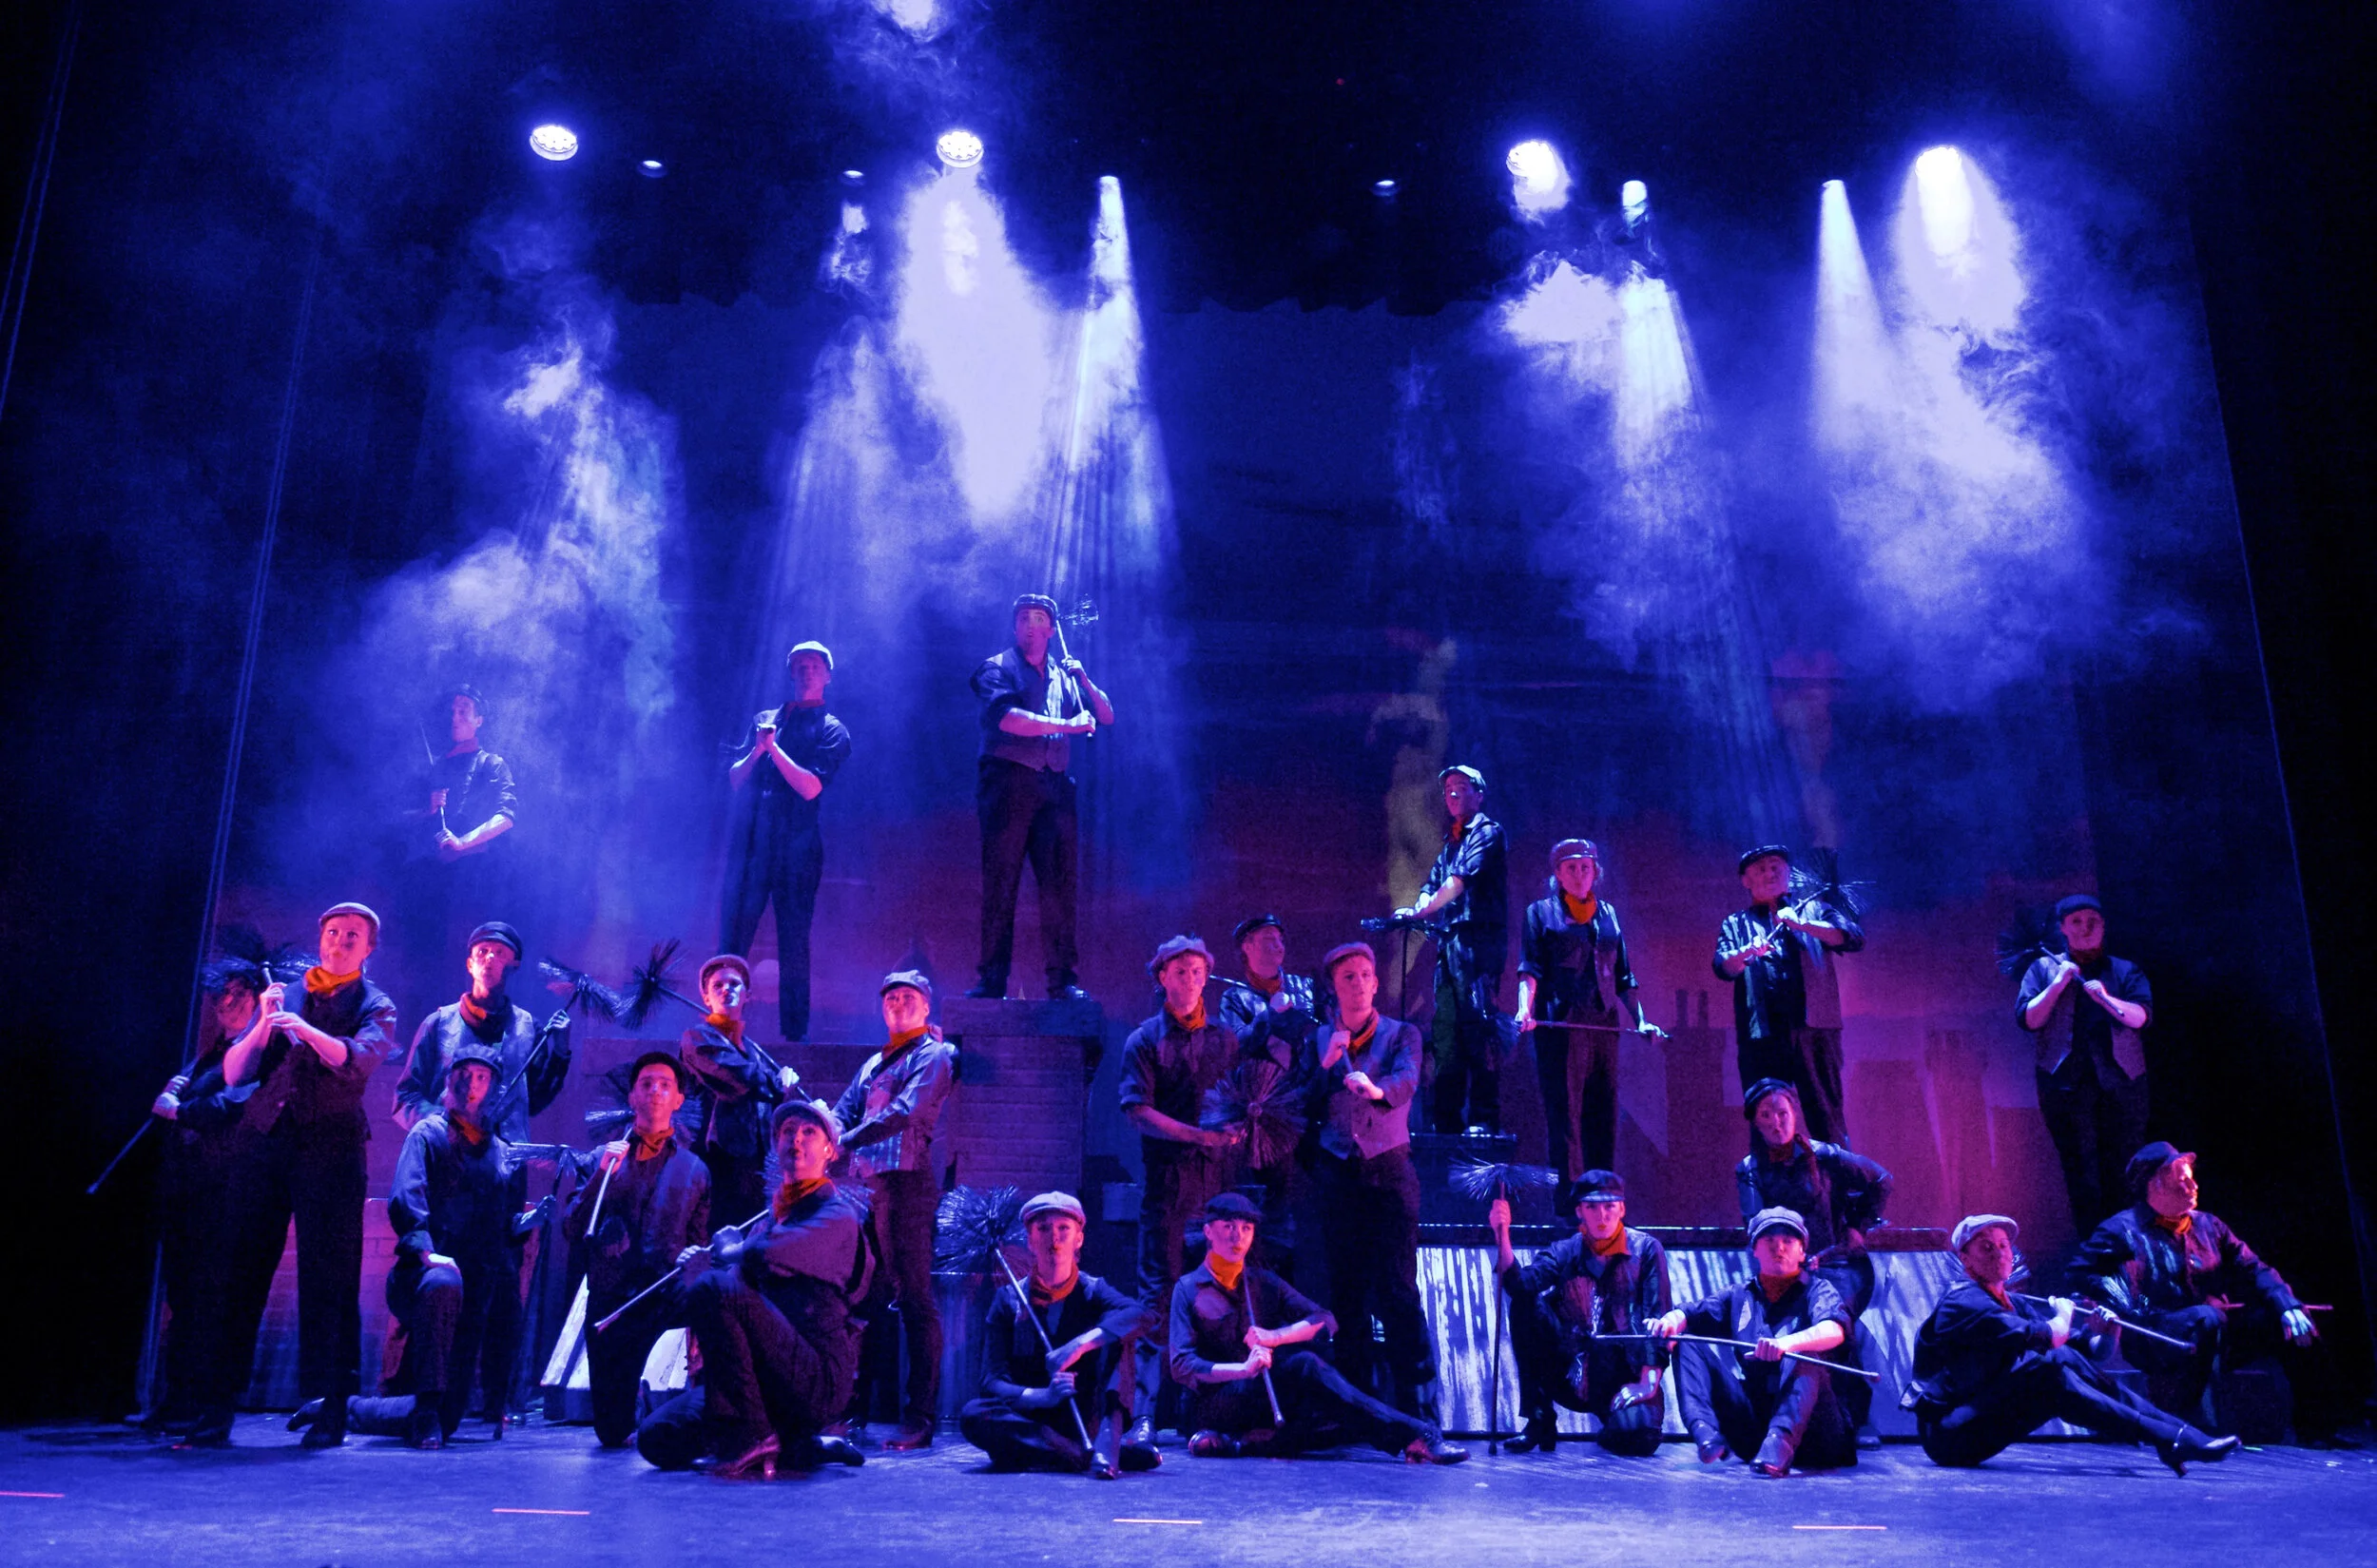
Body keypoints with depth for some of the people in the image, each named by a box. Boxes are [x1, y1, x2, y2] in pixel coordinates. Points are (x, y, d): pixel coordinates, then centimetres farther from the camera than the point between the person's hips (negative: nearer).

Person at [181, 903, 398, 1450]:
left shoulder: (374, 1007, 9)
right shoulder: (283, 994, 18)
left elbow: (357, 1059, -13)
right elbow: (233, 1074, 10)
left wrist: (304, 1028, -28)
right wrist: (265, 1023, -6)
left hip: (329, 1147, -3)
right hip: (262, 1139, 3)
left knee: (328, 1280, -5)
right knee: (241, 1274, 0)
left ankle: (327, 1411, -1)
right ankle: (216, 1410, 4)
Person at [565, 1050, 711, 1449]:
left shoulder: (694, 1171, 12)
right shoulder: (604, 1159, 12)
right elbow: (572, 1230, 2)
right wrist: (602, 1174, -10)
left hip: (668, 1298, 0)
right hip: (611, 1300, 0)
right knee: (612, 1431, -8)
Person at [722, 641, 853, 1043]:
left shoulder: (831, 731, 5)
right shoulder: (764, 720, 18)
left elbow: (811, 787, -9)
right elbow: (735, 778, 12)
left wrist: (773, 747, -10)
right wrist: (757, 750, -7)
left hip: (797, 846, -3)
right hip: (749, 841, 4)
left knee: (793, 941, -1)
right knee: (731, 935, 0)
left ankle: (794, 1031, 5)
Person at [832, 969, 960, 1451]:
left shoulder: (933, 1055, 0)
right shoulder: (875, 1063, 24)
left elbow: (905, 1113, -14)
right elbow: (844, 1111, 17)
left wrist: (846, 1141, -16)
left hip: (906, 1182, -8)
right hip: (867, 1185, 8)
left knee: (914, 1298, -8)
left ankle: (920, 1418, -7)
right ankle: (857, 1410, 18)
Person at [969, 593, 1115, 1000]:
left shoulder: (1064, 675, 22)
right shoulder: (997, 669, 6)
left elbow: (1106, 717, 20)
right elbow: (1006, 717, -12)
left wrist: (1084, 681, 3)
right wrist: (1066, 725, -13)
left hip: (1055, 787, 4)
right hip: (1009, 779, -4)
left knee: (1060, 883, -3)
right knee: (1000, 882, -5)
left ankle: (1064, 978, -1)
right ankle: (992, 979, -4)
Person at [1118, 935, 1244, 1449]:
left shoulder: (1226, 1037, 15)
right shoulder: (1145, 1040, 6)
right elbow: (1138, 1108, -4)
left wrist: (1237, 1130, -5)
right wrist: (1198, 1135, -14)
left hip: (1221, 1174, 3)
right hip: (1167, 1175, -3)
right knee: (1159, 1289, -6)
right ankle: (1144, 1415, -5)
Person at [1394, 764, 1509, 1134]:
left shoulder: (1487, 833, -1)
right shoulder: (1451, 842, 24)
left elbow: (1459, 882, -13)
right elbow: (1432, 888, 16)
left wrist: (1419, 912, -15)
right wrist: (1417, 912, -5)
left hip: (1479, 939, -8)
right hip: (1450, 942, 8)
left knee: (1478, 1026, -13)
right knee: (1446, 1030, 5)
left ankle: (1484, 1119, -15)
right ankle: (1447, 1122, 8)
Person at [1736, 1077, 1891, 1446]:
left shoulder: (1823, 1157, -3)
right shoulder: (1748, 1171, 4)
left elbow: (1881, 1182, 12)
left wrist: (1858, 1227, 5)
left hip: (1840, 1263, -2)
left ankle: (1859, 1419, -19)